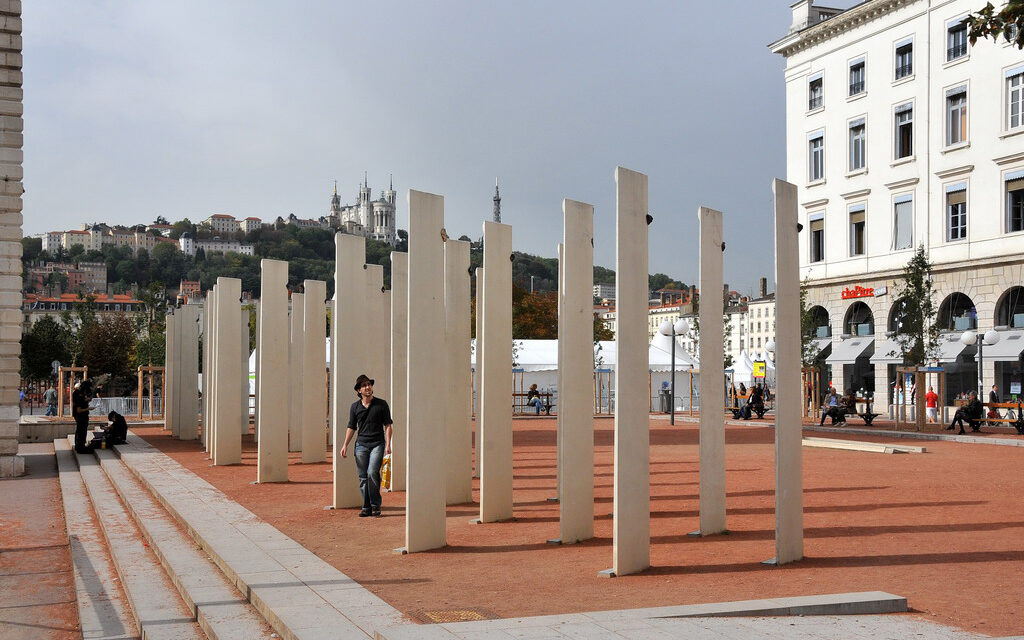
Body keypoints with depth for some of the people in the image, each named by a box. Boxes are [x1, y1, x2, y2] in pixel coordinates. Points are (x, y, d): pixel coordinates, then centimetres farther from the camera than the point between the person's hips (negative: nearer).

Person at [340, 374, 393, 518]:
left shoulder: (381, 404, 3)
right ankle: (366, 507, 11)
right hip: (361, 445, 3)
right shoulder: (355, 407, 9)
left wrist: (388, 444, -6)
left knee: (372, 472, -19)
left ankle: (375, 505, -5)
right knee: (363, 477, 2)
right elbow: (351, 427, 15)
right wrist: (345, 445, 6)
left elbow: (387, 425, 3)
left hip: (377, 444, -3)